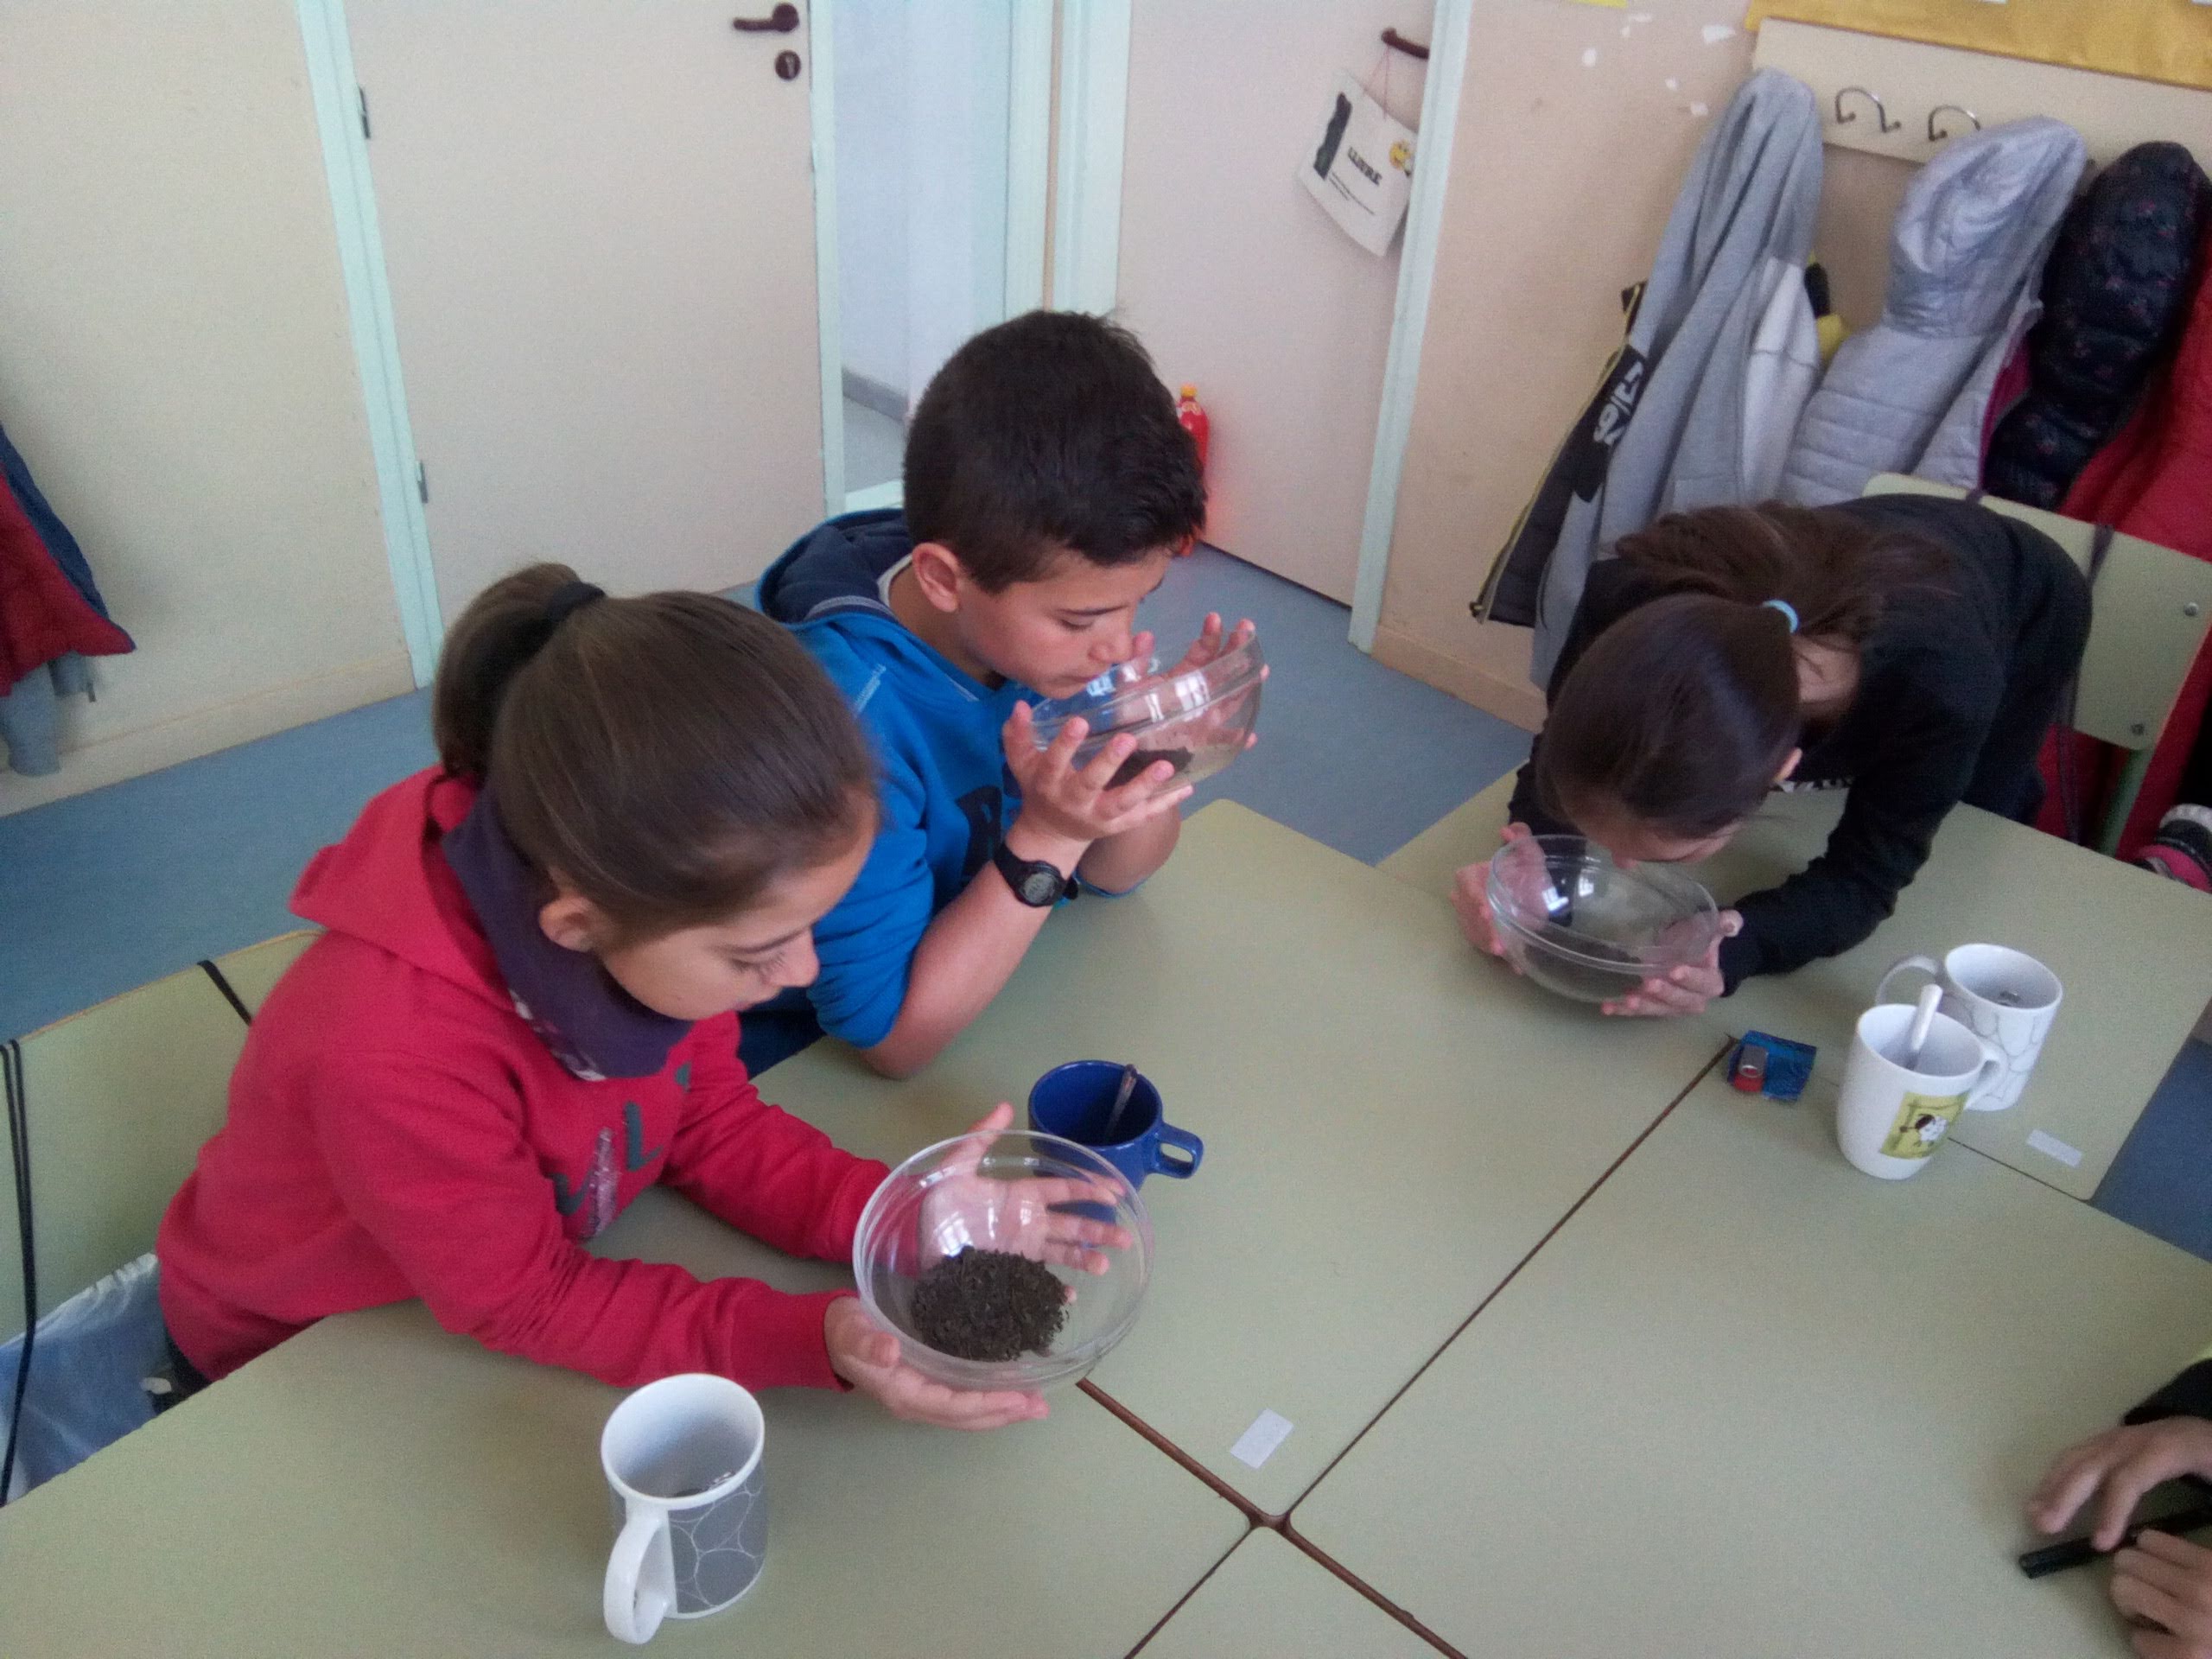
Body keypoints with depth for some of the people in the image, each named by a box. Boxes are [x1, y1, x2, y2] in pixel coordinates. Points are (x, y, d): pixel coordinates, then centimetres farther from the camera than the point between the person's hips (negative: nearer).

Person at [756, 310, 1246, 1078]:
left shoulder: (1044, 597, -12)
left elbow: (1112, 872, 1)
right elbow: (894, 1036, -22)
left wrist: (1155, 762, -19)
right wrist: (1043, 844, -32)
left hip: (1018, 1009, 5)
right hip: (836, 1078, -5)